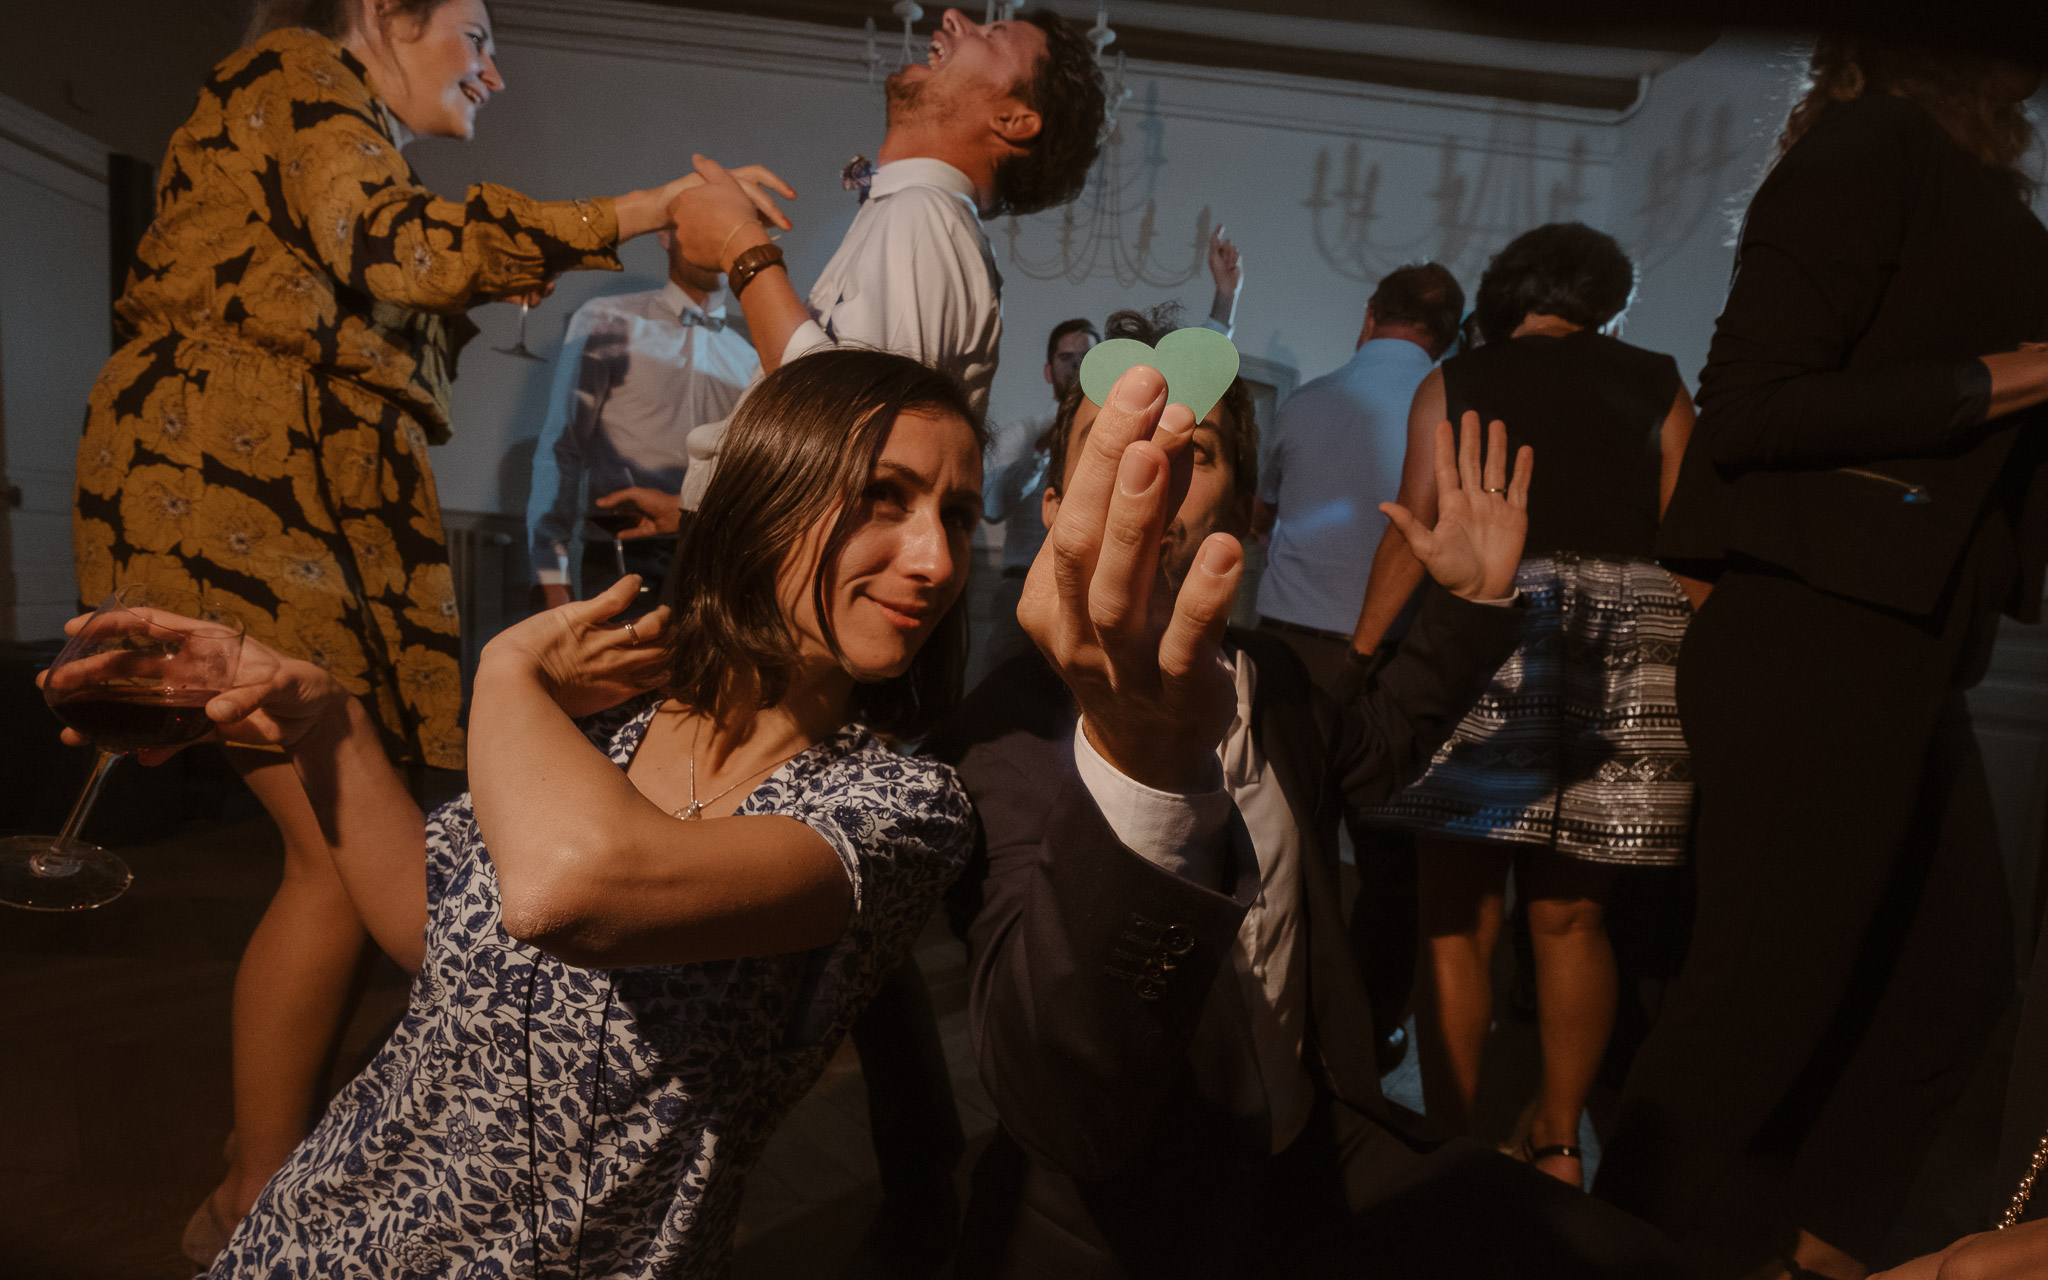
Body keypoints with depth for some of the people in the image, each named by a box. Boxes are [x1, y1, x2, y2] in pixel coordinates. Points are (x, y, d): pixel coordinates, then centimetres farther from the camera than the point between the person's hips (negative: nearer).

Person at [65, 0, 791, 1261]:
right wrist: (645, 210, -20)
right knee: (351, 850, -14)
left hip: (317, 505, 9)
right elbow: (397, 248, -17)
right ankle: (257, 1209, 1)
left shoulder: (359, 152, 30)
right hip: (228, 487, -9)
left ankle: (273, 1156, 14)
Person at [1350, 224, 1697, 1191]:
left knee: (1458, 919, 3)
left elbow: (1411, 535, 1)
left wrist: (1358, 663, 0)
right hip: (1632, 641, 3)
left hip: (1485, 624, -2)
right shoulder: (1658, 386, 15)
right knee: (1571, 916, 13)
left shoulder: (1455, 381, 11)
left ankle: (1453, 1147, 9)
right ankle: (1559, 1145, 24)